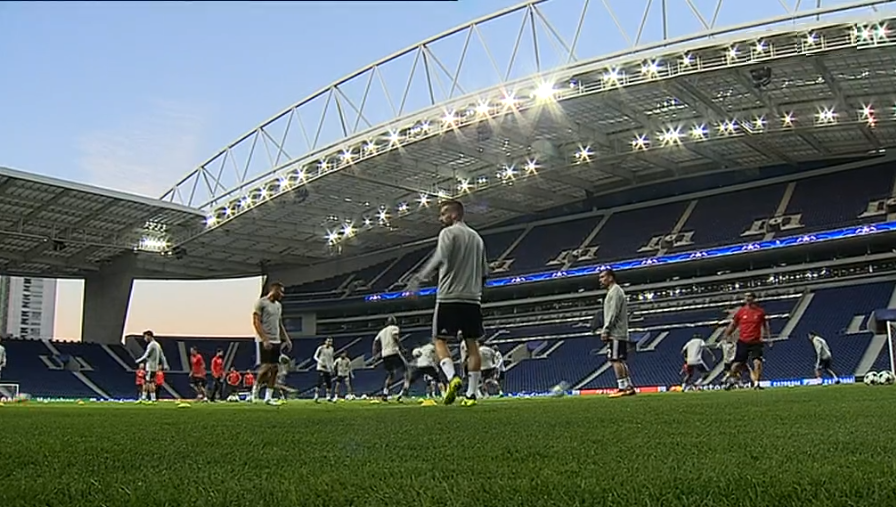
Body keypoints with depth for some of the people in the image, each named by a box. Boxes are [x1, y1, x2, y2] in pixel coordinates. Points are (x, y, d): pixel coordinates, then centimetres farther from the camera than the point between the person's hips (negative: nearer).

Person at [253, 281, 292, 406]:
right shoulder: (261, 303, -7)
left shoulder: (278, 305, 17)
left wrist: (287, 339, 15)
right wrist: (264, 340, -20)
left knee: (274, 368, 3)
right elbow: (256, 322, -13)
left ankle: (268, 397, 7)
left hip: (276, 341, 8)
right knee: (266, 367, -13)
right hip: (264, 341, -8)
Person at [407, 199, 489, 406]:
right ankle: (471, 393, 3)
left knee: (439, 339, 4)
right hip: (473, 298, 6)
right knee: (472, 344, 5)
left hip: (449, 296, -6)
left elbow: (440, 258, -20)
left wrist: (420, 278, -18)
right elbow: (484, 272, 20)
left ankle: (452, 378, -18)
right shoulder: (477, 237, 19)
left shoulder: (449, 232, -2)